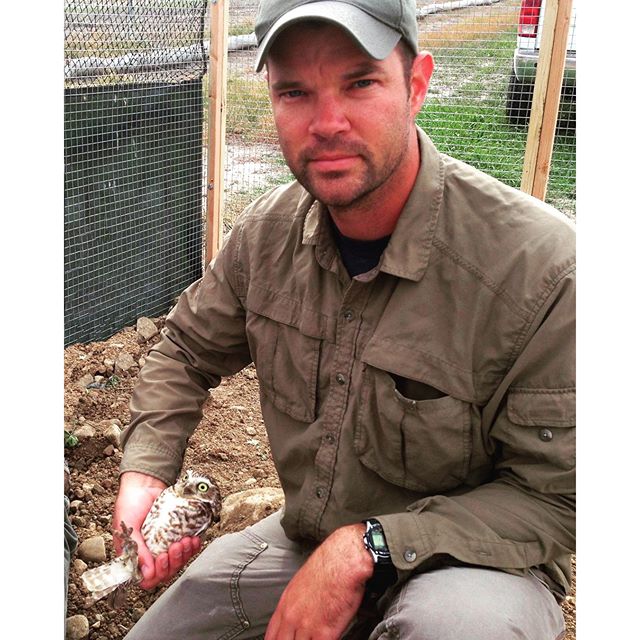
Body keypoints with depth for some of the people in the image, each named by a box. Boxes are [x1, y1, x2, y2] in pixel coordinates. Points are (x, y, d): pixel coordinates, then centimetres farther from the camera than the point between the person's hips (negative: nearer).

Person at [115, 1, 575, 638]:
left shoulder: (539, 264, -27)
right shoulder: (269, 230, -8)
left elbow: (553, 495, -21)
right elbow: (187, 350, 8)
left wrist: (365, 549, -29)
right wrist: (144, 471, -8)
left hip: (465, 563, -4)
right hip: (302, 539, 5)